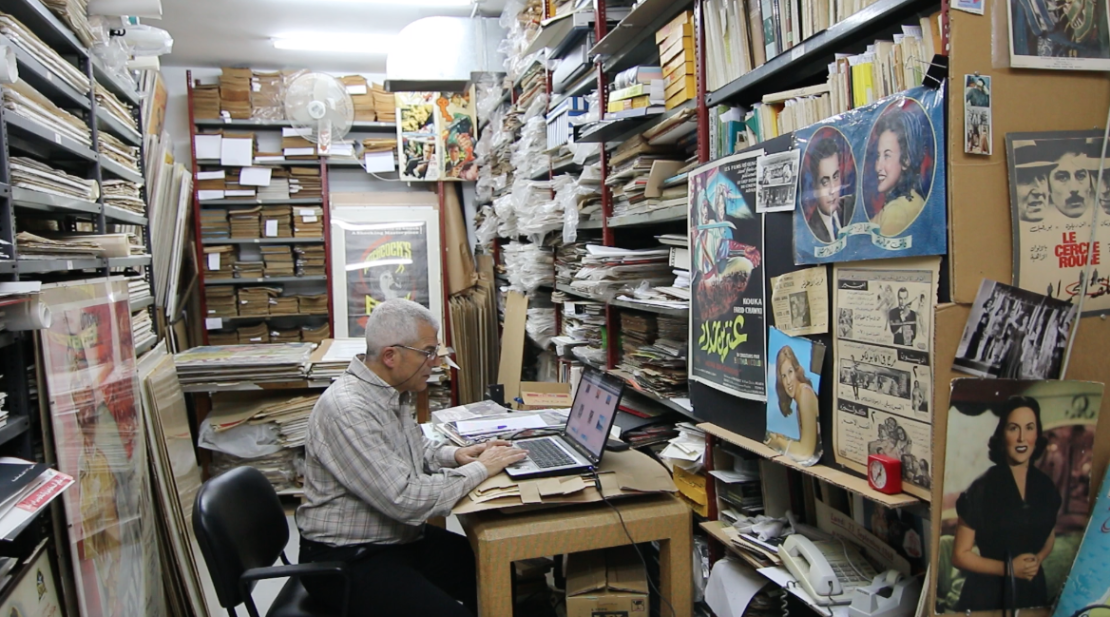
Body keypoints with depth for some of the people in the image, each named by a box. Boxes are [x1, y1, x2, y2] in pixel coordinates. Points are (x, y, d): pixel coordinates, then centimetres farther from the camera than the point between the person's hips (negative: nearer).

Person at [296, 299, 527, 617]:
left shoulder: (393, 392, 2)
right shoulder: (346, 409, -27)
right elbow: (406, 501, -30)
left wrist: (453, 455, 2)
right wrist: (480, 469, -18)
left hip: (401, 537, 9)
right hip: (348, 560, -9)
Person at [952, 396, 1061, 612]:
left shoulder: (1046, 487, -1)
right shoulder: (982, 488, -16)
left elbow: (1049, 537, 16)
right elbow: (960, 555, -11)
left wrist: (1038, 559, -2)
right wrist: (1007, 568, -18)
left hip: (1032, 590, 4)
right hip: (987, 593, -4)